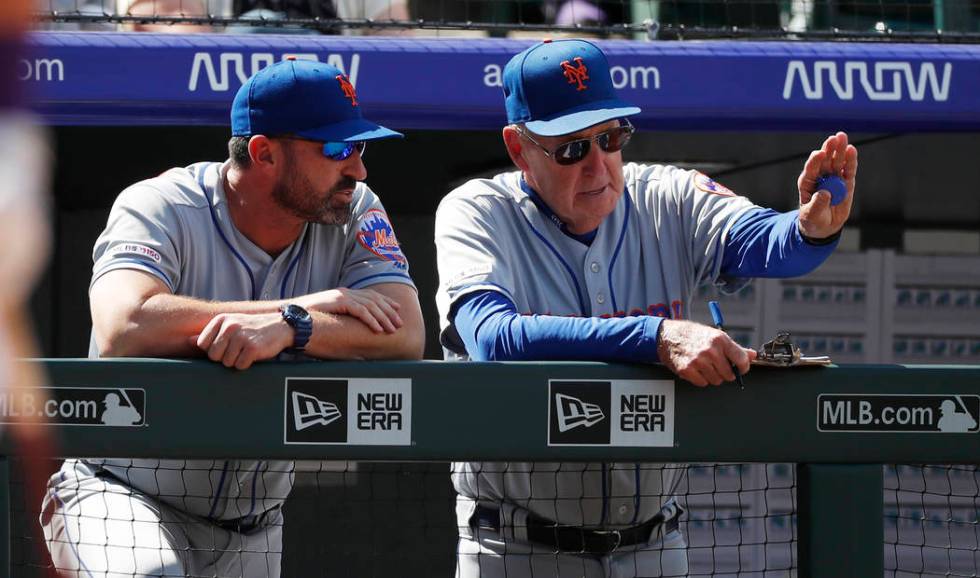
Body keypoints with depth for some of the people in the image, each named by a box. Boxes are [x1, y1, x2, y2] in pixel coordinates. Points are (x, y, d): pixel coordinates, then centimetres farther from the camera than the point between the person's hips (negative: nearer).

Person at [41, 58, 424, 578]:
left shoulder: (353, 213, -3)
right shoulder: (161, 208, -15)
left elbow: (407, 335, -18)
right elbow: (123, 330, -35)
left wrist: (288, 327, -38)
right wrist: (310, 305, -27)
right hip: (121, 491, -5)